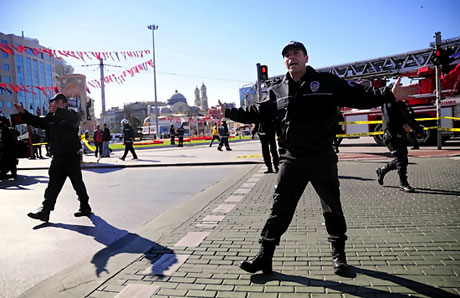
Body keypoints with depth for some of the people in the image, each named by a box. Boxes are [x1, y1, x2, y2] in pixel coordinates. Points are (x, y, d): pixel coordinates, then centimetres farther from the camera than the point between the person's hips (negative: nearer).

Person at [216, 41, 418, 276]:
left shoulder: (327, 82, -1)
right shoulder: (277, 90, 8)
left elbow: (360, 96, -4)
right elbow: (255, 112, 14)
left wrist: (390, 95, -17)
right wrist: (228, 113, 12)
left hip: (322, 158, -1)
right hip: (292, 159, 2)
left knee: (332, 208, 12)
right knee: (279, 208, 4)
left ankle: (338, 255, 32)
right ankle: (264, 257, 13)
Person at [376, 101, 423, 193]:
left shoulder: (400, 103, 18)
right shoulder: (388, 102, -10)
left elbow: (408, 116, 21)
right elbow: (389, 120, -20)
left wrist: (418, 129, 13)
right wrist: (403, 125, -17)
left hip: (401, 134, 9)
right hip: (392, 134, -9)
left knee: (401, 159, 13)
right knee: (402, 159, -9)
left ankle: (382, 171, 30)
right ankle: (403, 184, 0)